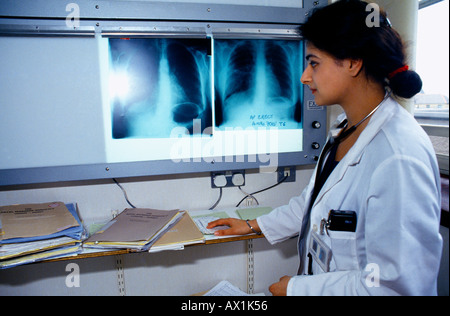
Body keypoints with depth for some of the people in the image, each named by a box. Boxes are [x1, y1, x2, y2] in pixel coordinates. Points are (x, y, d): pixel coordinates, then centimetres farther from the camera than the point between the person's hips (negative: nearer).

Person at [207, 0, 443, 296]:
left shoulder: (399, 159, -26)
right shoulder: (346, 130, 2)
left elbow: (396, 284, -26)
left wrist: (297, 288, -18)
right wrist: (254, 225, 15)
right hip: (317, 277, 7)